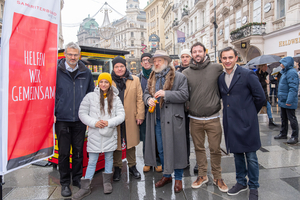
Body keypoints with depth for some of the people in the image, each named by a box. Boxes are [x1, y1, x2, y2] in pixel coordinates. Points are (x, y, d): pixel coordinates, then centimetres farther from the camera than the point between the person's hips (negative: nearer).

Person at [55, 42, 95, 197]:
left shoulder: (86, 73, 6)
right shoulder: (57, 71, -2)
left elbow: (91, 94, 13)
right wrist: (52, 113, -6)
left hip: (80, 120, 2)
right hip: (62, 119, -2)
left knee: (79, 151, 13)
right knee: (64, 152, 7)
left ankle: (77, 179, 30)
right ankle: (65, 183, 23)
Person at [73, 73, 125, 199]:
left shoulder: (115, 98, 0)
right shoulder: (90, 96, -3)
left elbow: (121, 115, -3)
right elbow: (82, 113, -2)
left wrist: (109, 122, -17)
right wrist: (94, 123, -15)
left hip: (110, 135, 2)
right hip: (94, 135, -1)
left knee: (109, 158, 16)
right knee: (92, 161, 6)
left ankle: (107, 181, 36)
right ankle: (85, 187, 19)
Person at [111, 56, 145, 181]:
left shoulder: (135, 80, 6)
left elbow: (139, 99, 4)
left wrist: (140, 115, -2)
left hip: (131, 119, 1)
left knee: (131, 143, 12)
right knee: (116, 144, 9)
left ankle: (132, 166, 29)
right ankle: (117, 168, 26)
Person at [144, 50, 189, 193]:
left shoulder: (179, 77, -4)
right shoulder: (152, 77, 14)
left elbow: (184, 95, -12)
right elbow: (146, 93, 18)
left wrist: (166, 94, -20)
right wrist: (148, 99, -5)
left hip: (172, 119, -6)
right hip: (157, 119, 6)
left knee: (175, 148, 4)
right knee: (161, 150, 15)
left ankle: (178, 178, 22)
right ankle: (166, 175, 34)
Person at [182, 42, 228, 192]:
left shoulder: (216, 68, -2)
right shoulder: (186, 73, 1)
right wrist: (188, 108, -1)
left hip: (213, 118, -1)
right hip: (194, 119, 2)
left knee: (215, 149, 7)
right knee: (199, 148, 15)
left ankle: (217, 177, 28)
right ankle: (202, 175, 33)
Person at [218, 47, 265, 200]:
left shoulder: (247, 75, -9)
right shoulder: (221, 78, 8)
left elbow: (260, 97, -5)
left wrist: (250, 113, 3)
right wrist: (231, 110, 12)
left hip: (246, 123, -5)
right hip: (230, 123, 5)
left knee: (251, 156, 5)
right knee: (237, 154, 17)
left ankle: (253, 187, 23)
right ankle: (241, 182, 34)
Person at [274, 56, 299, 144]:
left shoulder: (291, 72, -17)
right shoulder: (285, 72, 15)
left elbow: (293, 88, -23)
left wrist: (289, 100, -28)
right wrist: (280, 98, 21)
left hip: (289, 102, -10)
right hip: (283, 101, 10)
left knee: (292, 118, -2)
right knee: (283, 118, 17)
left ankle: (294, 137, 7)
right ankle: (283, 134, 28)